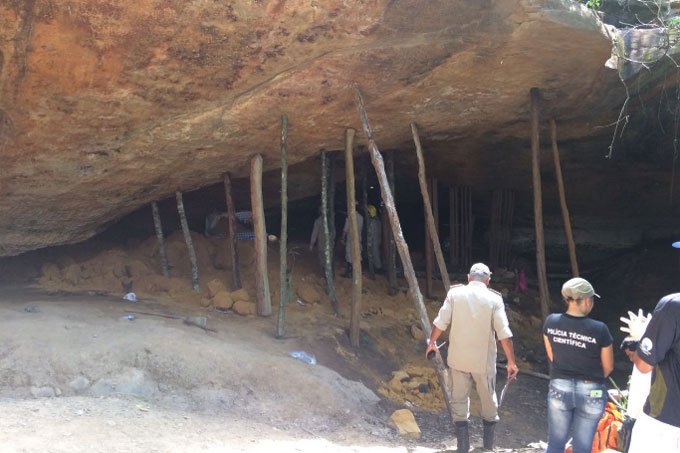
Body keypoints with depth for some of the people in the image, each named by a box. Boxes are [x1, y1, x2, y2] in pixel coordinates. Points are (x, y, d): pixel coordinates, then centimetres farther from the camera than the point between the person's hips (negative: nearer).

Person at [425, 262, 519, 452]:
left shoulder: (455, 293, -5)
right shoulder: (494, 299, -8)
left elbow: (440, 322, -4)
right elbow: (504, 334, -11)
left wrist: (432, 342, 13)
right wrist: (511, 362, -4)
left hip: (458, 358, 0)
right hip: (483, 360, 0)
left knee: (459, 398, 13)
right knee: (488, 398, 19)